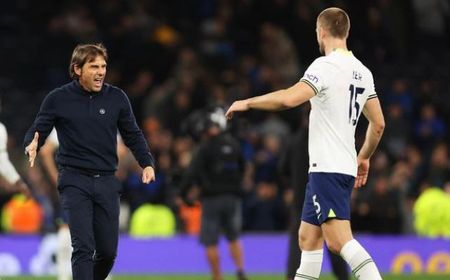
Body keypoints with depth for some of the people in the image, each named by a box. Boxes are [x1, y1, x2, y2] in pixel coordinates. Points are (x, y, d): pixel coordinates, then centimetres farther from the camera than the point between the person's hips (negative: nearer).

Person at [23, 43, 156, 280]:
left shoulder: (117, 98, 4)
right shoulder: (58, 99, -2)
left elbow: (133, 135, 11)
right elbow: (37, 131, 3)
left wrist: (147, 163, -3)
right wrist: (31, 146, -20)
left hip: (107, 181, 3)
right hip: (74, 181, -3)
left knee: (108, 251, 5)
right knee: (83, 247, -14)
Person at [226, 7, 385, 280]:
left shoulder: (326, 66, -13)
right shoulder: (363, 72, 13)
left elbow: (289, 98, -27)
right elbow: (378, 124, 17)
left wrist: (248, 102, -13)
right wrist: (364, 158, 31)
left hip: (327, 168, -9)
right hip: (345, 166, 9)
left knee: (339, 240, -16)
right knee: (308, 238, 14)